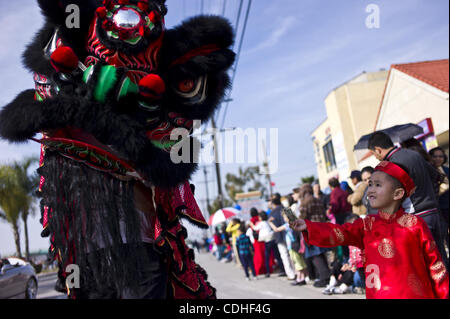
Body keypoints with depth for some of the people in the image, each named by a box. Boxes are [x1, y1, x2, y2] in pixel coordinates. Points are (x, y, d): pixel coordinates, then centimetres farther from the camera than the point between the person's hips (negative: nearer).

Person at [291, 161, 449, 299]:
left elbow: (433, 262, 2)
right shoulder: (366, 225, 5)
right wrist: (308, 227, -21)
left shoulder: (414, 224, -3)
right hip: (378, 295, 3)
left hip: (415, 294, -2)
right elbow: (338, 233, -8)